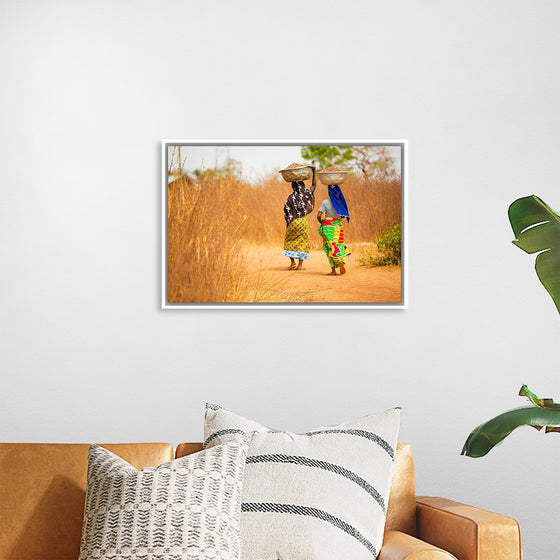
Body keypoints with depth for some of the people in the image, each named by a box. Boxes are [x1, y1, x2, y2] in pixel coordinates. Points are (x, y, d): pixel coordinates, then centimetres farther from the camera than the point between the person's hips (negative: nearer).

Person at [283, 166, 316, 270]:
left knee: (289, 242, 15)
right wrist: (313, 172, 13)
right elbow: (314, 185, 12)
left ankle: (292, 262, 4)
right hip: (304, 222, 1)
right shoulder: (306, 195, -3)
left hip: (293, 222, -1)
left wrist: (288, 222, 7)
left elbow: (286, 213, -6)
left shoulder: (290, 198, -7)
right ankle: (300, 264, 1)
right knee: (302, 242, 7)